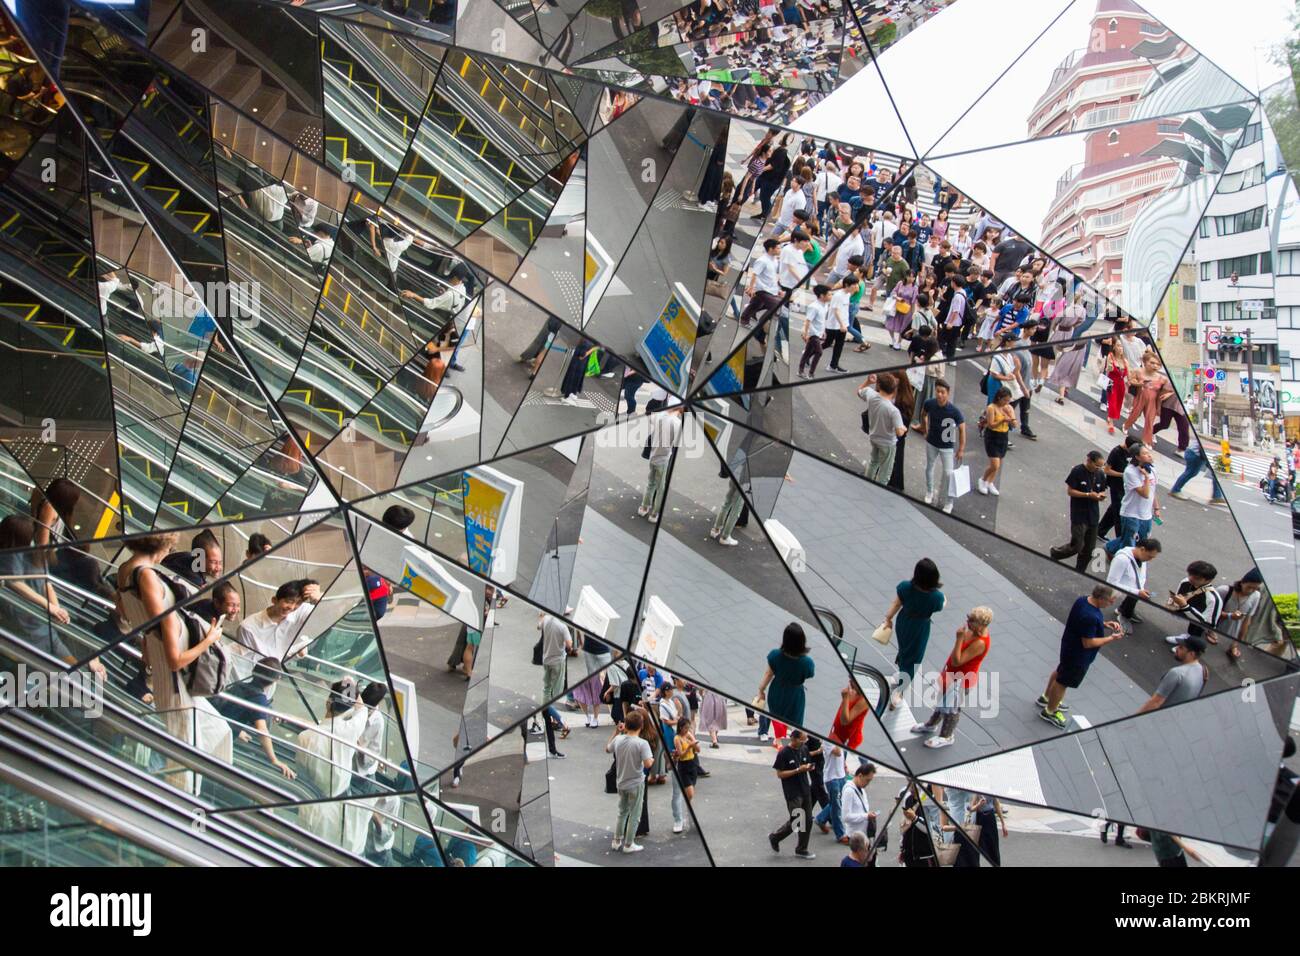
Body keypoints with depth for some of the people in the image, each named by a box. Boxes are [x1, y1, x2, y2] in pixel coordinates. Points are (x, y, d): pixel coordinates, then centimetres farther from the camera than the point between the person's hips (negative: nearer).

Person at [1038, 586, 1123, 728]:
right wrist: (1111, 639, -22)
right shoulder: (1090, 617, -39)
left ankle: (1046, 697, 54)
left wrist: (1104, 624, -2)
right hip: (1078, 655, -9)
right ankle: (1049, 712, 34)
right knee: (1064, 681, 13)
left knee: (1061, 672, 31)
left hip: (1070, 646, 9)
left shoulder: (1083, 599, -11)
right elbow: (1088, 643, -30)